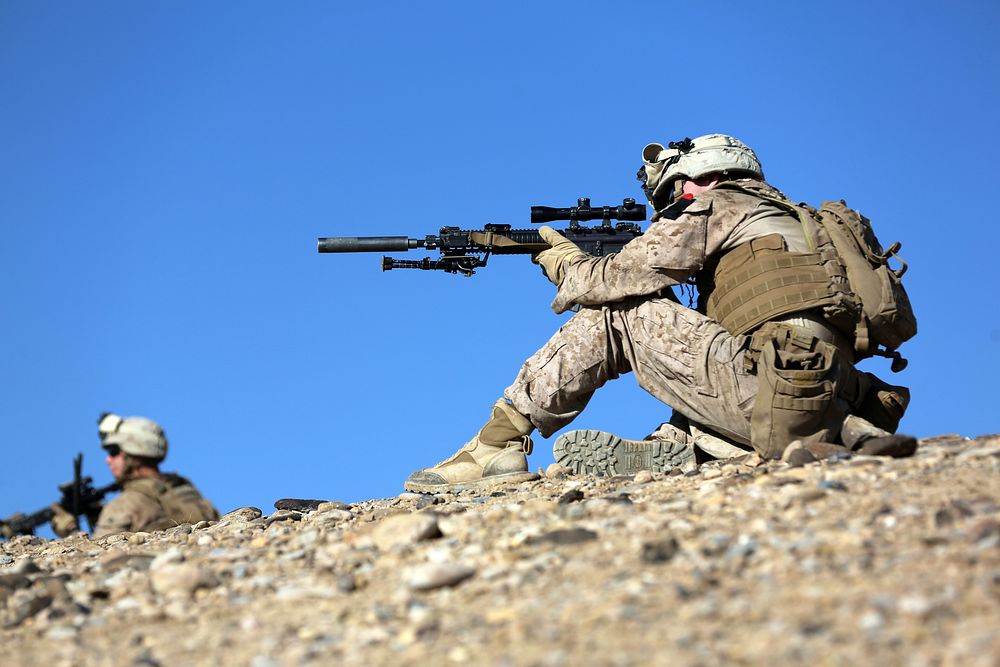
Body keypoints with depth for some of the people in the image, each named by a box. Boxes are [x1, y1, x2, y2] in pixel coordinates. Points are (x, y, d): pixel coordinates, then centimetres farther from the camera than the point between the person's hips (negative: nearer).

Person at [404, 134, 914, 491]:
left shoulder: (712, 205, 9)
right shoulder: (786, 218, 34)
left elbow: (618, 280, 3)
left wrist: (565, 264, 25)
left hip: (773, 387, -9)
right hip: (834, 403, 9)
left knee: (614, 315, 4)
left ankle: (498, 446, 2)